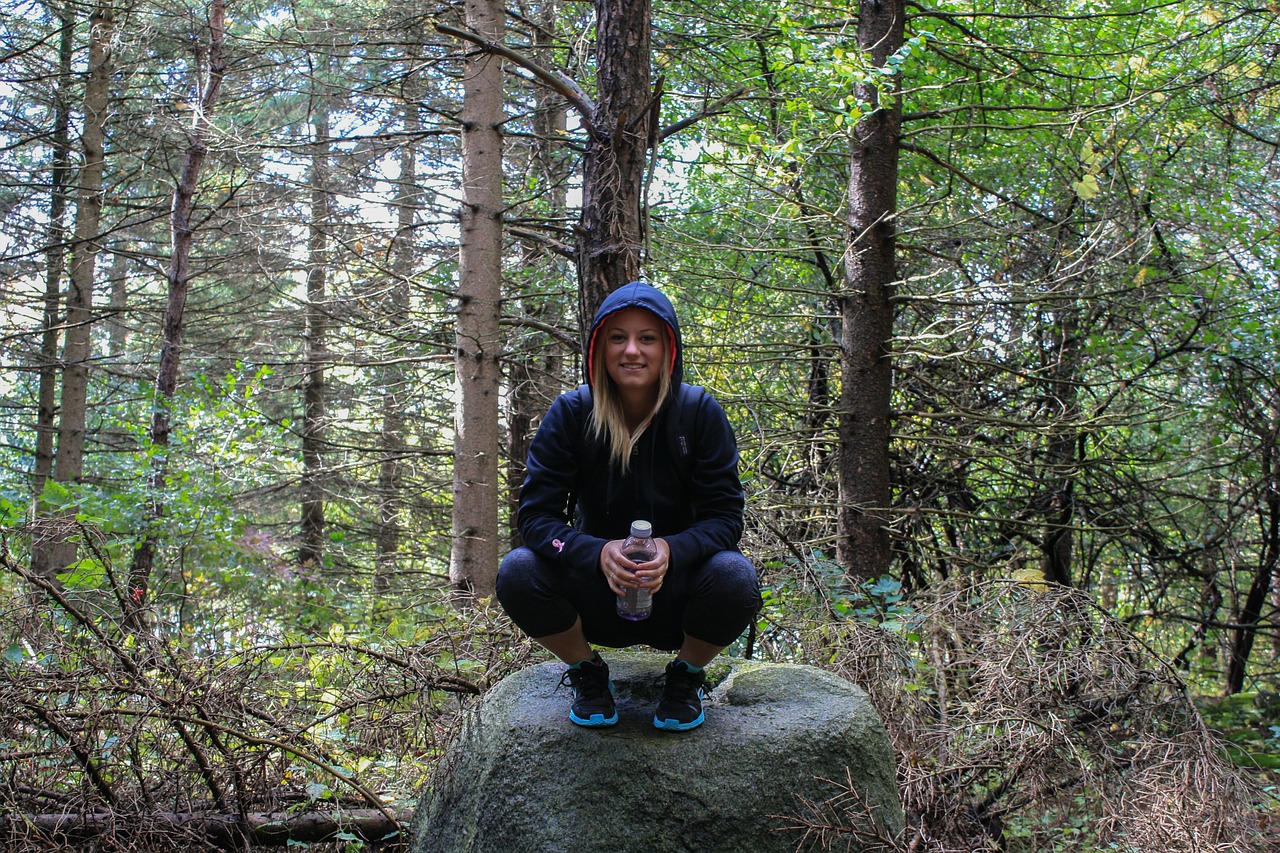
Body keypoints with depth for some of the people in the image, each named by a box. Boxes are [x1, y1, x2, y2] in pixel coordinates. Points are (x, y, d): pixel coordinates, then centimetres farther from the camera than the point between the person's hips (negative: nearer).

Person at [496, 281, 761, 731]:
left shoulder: (700, 413, -10)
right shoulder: (571, 413, -9)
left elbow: (725, 516, -12)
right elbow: (536, 514, -13)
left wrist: (671, 551, -34)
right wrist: (599, 553, -33)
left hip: (676, 589, 0)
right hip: (597, 597, 1)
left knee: (736, 578, -32)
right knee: (517, 573, -27)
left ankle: (685, 677, 1)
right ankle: (588, 674, 3)